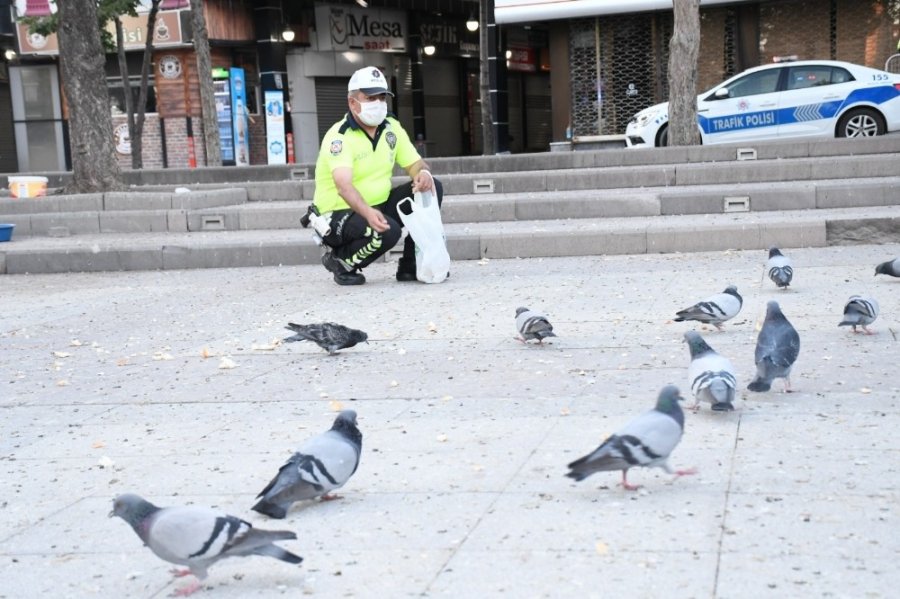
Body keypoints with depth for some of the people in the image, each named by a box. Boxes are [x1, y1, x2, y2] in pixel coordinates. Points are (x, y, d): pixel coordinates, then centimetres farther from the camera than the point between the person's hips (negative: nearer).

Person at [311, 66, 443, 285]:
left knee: (432, 188, -7)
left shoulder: (392, 128, 4)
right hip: (339, 214, -7)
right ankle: (340, 260, -5)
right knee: (387, 230, -35)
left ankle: (410, 265, -1)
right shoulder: (339, 137, -20)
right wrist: (368, 213, -54)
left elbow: (415, 164, 5)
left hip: (379, 206, 7)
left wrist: (423, 173, -22)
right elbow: (343, 185, -35)